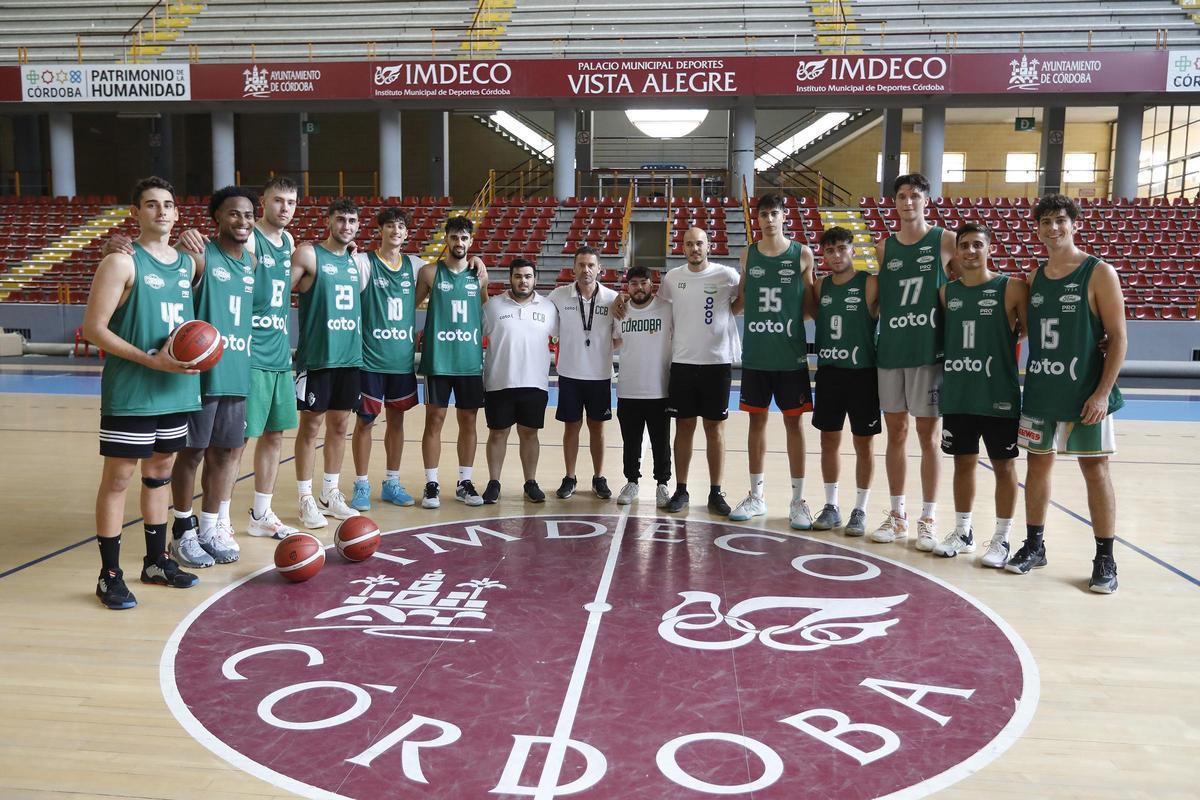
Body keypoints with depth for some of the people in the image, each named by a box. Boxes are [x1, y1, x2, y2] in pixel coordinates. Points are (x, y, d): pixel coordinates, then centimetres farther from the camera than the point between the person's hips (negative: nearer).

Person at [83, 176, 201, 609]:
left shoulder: (186, 262, 12)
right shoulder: (122, 262, -8)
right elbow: (93, 328, -12)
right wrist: (151, 359, -20)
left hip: (177, 390, 6)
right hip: (130, 392, -6)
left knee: (160, 472, 15)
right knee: (118, 477, 0)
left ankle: (157, 561, 27)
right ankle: (109, 574, 9)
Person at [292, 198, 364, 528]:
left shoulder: (358, 260, 13)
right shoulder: (308, 254, -6)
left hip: (350, 356, 6)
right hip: (316, 356, -6)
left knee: (339, 424, 11)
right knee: (311, 425, 0)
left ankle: (330, 494, 22)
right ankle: (306, 499, 9)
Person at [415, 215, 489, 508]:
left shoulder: (479, 275, 8)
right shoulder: (429, 272, 0)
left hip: (471, 361, 3)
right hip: (438, 360, -3)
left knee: (468, 421, 7)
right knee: (434, 420, 0)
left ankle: (464, 483, 18)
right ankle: (431, 485, 9)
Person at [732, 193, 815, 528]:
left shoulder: (802, 254, -1)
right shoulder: (748, 255, 6)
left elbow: (809, 303, 3)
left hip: (791, 353, -2)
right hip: (755, 353, 3)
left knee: (793, 421, 3)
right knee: (757, 420, 9)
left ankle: (798, 500, 12)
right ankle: (756, 496, 20)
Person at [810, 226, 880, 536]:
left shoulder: (870, 284, -8)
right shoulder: (820, 286, 6)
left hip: (861, 373, -4)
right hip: (828, 372, 4)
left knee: (863, 443, 4)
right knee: (828, 440, 9)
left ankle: (860, 510, 15)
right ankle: (831, 505, 21)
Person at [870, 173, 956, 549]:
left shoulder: (946, 241, -1)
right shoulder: (884, 247, 9)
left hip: (929, 351, -3)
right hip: (890, 350, 4)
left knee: (927, 435, 2)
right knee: (896, 432, 9)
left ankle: (929, 518, 12)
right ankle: (897, 514, 20)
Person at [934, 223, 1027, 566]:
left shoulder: (1011, 288, -6)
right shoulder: (947, 291, 7)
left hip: (998, 395, -4)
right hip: (956, 394, 4)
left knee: (1004, 465, 5)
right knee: (963, 462, 13)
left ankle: (1001, 539, 16)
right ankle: (962, 532, 26)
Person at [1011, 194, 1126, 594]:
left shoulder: (1099, 273, -6)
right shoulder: (1035, 277, 8)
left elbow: (1118, 338, -9)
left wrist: (1103, 392, -17)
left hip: (1084, 393, -5)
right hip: (1039, 391, 5)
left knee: (1095, 470, 1)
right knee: (1038, 463, 10)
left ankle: (1105, 560, 11)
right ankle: (1034, 546, 23)